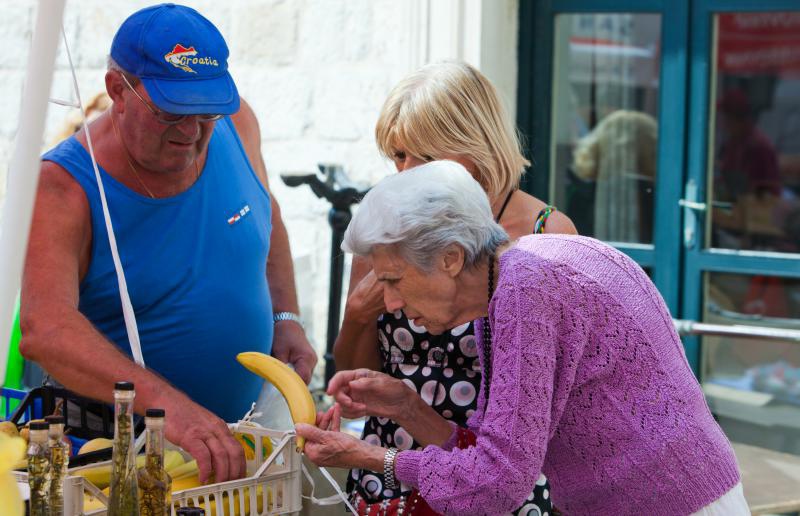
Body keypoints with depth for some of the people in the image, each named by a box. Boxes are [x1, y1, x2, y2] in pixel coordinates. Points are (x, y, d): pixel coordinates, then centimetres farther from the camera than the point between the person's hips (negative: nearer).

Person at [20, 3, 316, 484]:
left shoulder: (233, 123, -2)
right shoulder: (62, 190, -18)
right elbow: (44, 327, -34)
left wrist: (286, 318, 5)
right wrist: (166, 402, -47)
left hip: (246, 421, 4)